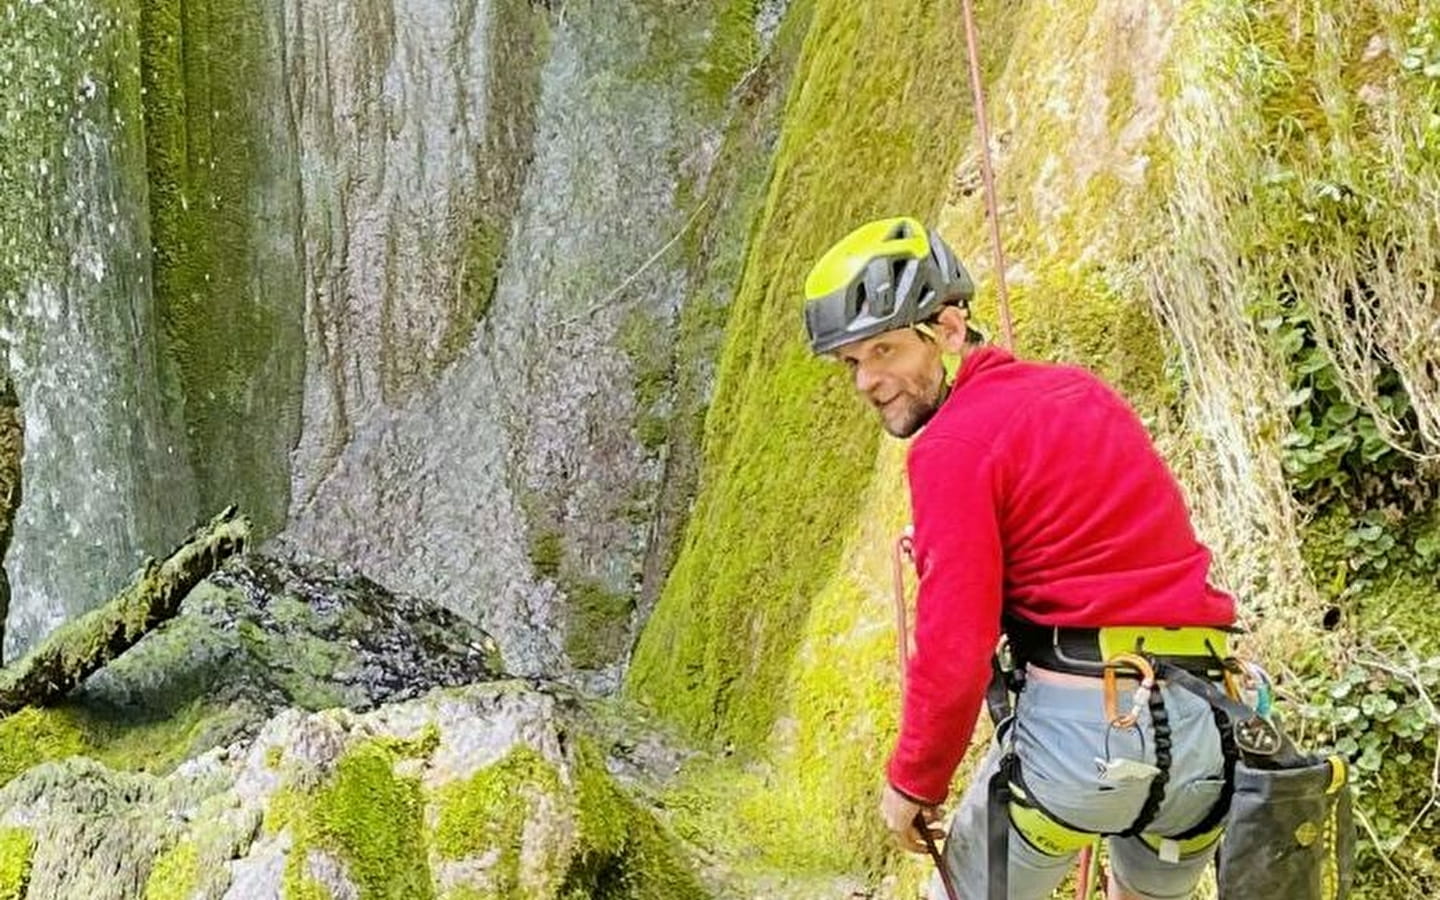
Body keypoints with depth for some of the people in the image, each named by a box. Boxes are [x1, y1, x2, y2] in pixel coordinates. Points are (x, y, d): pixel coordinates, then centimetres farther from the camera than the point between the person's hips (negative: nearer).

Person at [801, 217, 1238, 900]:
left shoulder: (953, 445, -10)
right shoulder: (1079, 390, 14)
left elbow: (954, 652, -13)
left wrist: (912, 783, 1)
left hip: (1082, 725, -7)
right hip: (1208, 732, 7)